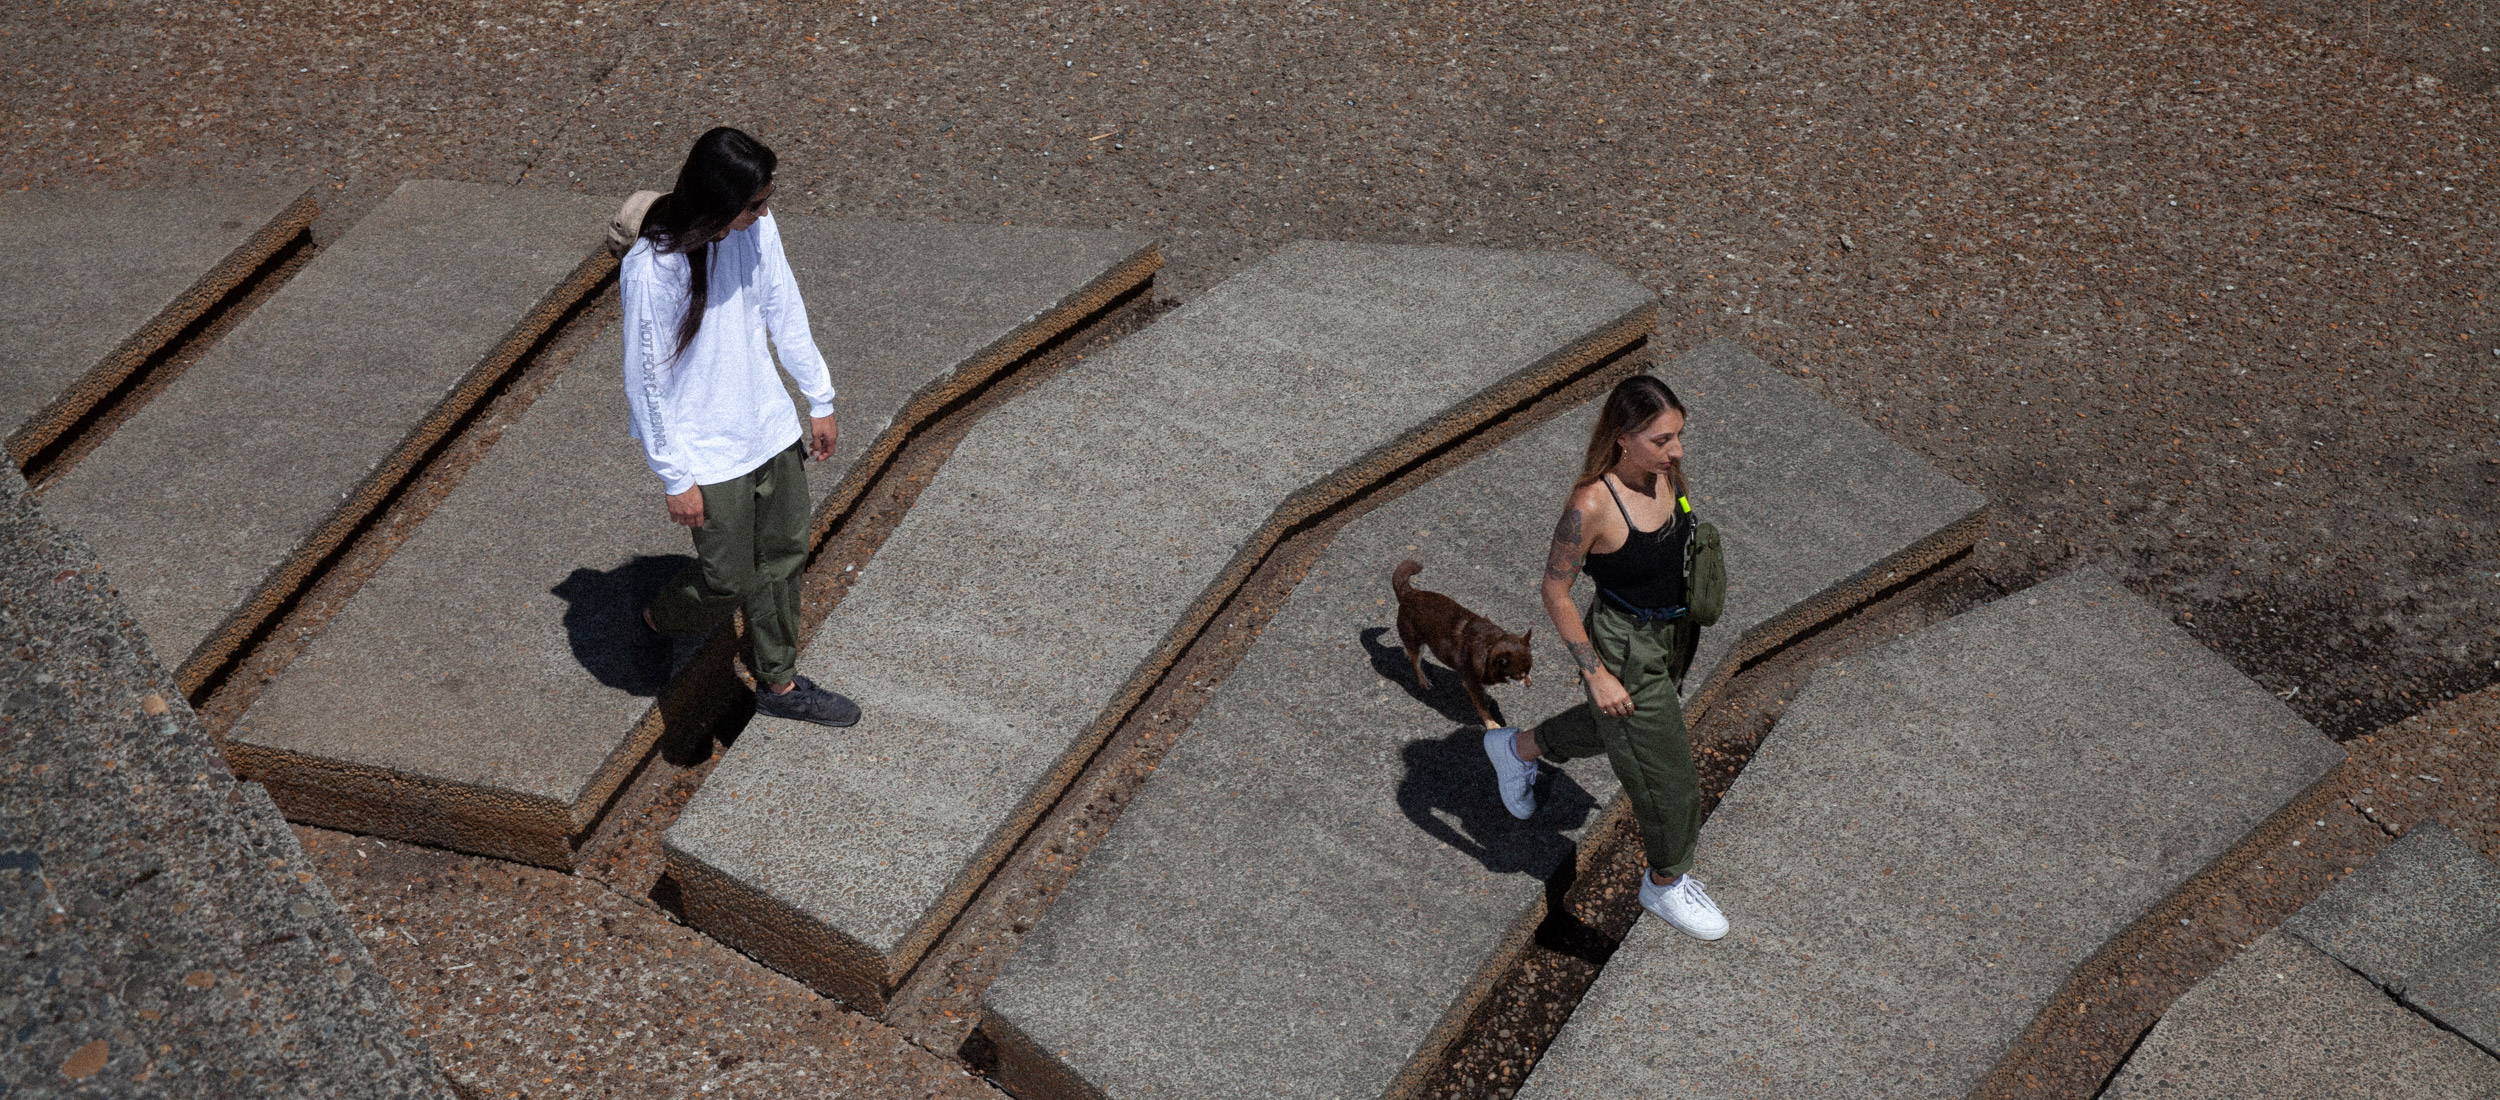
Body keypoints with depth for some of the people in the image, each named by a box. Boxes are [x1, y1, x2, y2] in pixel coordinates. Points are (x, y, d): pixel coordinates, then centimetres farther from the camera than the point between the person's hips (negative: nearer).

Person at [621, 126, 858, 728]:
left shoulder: (756, 228, -11)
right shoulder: (652, 270, -29)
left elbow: (785, 312, 5)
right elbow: (646, 382, -20)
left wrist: (820, 400, 13)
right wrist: (675, 479, -14)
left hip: (769, 426, 6)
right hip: (708, 452, -6)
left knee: (785, 555, 17)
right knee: (729, 580, 7)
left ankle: (780, 683, 37)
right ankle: (659, 621, 40)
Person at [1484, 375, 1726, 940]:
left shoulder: (1666, 472, -11)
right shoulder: (1592, 505, -32)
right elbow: (1555, 593, -21)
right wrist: (1596, 674, -18)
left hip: (1675, 633, 7)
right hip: (1626, 649, -7)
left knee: (1615, 726, 31)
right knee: (1665, 773, 9)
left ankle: (1517, 748, 57)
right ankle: (1666, 883, 35)